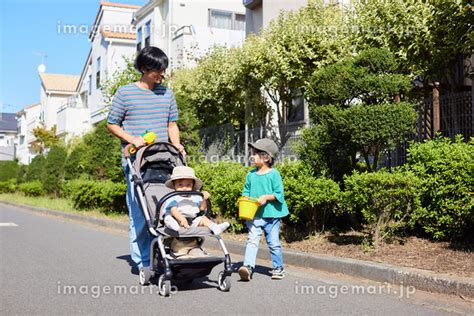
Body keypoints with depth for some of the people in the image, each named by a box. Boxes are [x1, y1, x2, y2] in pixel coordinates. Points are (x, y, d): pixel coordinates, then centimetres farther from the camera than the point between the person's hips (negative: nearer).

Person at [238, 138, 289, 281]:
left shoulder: (273, 174, -6)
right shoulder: (251, 175, 8)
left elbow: (279, 194, -8)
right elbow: (246, 192, 16)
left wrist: (266, 197, -19)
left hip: (271, 214, -3)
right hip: (254, 215, 3)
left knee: (273, 242, 7)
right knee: (252, 240, -11)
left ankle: (278, 268, 22)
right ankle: (248, 267, -20)